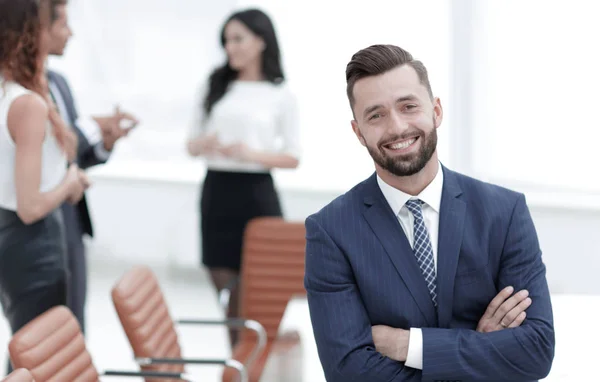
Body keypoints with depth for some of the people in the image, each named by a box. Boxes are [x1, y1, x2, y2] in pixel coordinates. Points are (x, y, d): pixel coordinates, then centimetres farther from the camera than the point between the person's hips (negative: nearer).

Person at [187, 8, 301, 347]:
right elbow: (192, 143, 13)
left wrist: (252, 154, -17)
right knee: (226, 290, 4)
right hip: (217, 191, 3)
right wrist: (201, 146, -11)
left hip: (256, 194, -3)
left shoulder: (281, 94, 0)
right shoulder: (215, 86, 9)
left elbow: (293, 157, -1)